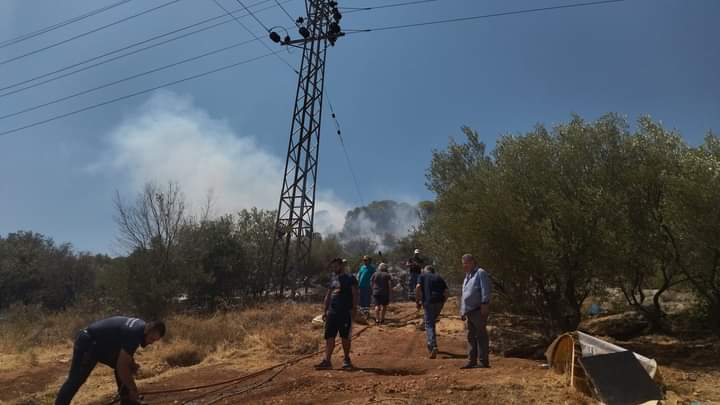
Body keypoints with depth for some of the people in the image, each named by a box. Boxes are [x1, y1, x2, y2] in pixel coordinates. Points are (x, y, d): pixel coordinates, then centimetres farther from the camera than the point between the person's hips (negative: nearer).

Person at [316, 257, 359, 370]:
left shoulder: (350, 278, -5)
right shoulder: (333, 279, 14)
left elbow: (355, 295, -8)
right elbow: (328, 296, 18)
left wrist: (353, 310, -15)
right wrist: (324, 311, 14)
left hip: (345, 313, -6)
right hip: (332, 312, 6)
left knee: (345, 337, 4)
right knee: (329, 337, 2)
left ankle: (346, 360, 18)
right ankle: (327, 361, 6)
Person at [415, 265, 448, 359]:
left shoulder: (422, 276, 13)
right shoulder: (439, 278, 21)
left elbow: (418, 287, -6)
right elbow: (446, 292, 9)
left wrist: (418, 301, 0)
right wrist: (442, 302, 17)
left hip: (428, 302, -4)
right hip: (439, 302, 4)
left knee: (429, 325, -1)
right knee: (432, 322, 23)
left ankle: (434, 346, -17)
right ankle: (430, 343, 28)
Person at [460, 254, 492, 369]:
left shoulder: (480, 273, -6)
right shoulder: (467, 276, 21)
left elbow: (486, 289, -16)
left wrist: (484, 304, -23)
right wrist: (463, 311, 22)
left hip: (479, 310, -9)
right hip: (470, 311, 9)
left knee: (481, 335, -5)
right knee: (471, 336, 11)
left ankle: (484, 361, 0)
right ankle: (472, 361, 16)